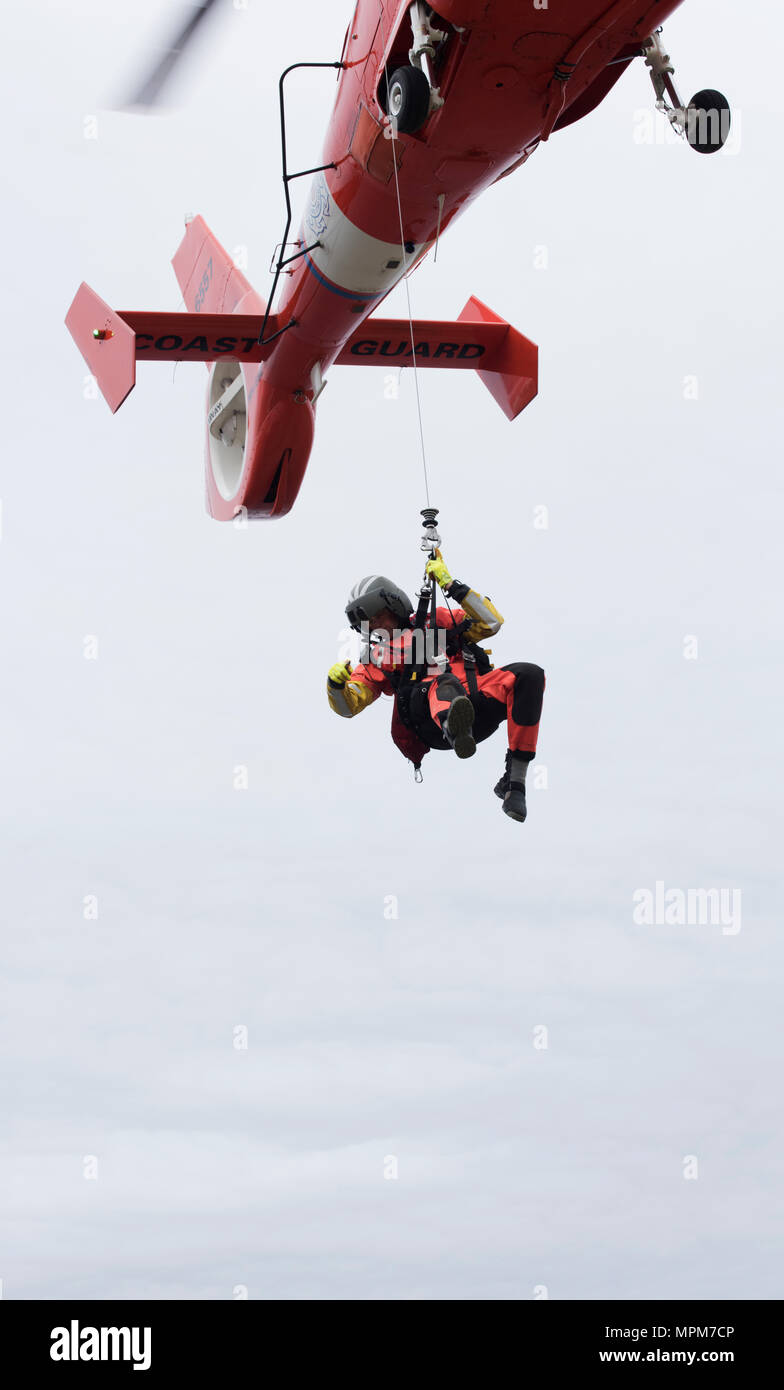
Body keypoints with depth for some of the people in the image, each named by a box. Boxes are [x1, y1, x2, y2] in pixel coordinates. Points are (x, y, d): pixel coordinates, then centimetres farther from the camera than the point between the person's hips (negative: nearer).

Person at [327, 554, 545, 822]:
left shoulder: (437, 621, 28)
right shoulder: (377, 659, 27)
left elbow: (490, 623, 19)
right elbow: (347, 706, 16)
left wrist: (450, 585, 14)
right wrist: (336, 683, -7)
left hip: (478, 703, 2)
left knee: (528, 675, -25)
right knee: (445, 682, -37)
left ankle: (514, 781, -29)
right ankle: (455, 732, -77)